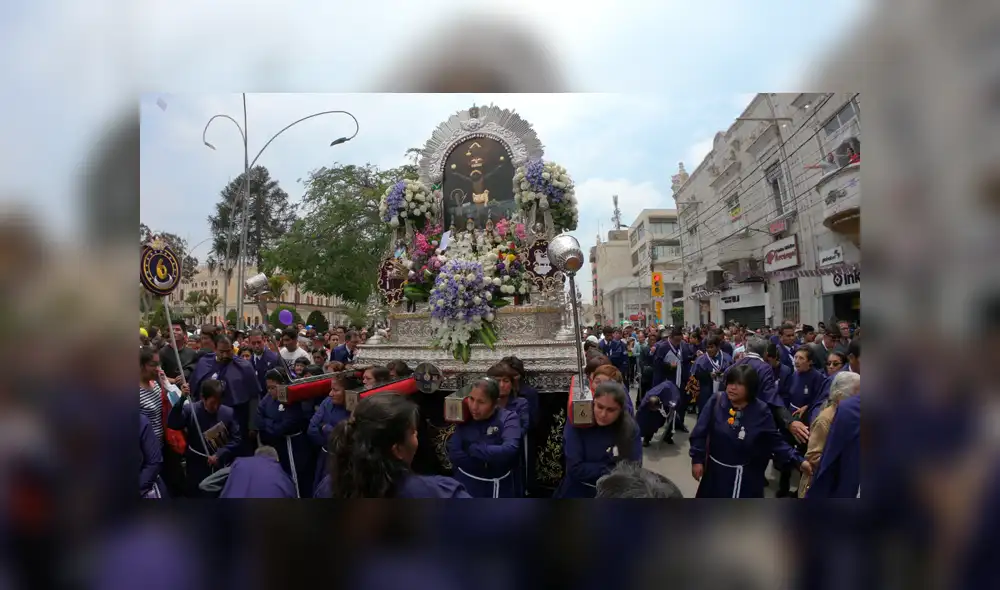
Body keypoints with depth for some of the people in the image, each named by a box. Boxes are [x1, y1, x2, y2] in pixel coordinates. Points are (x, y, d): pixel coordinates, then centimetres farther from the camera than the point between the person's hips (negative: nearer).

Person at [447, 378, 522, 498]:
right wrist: (486, 463, -21)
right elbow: (453, 454, -14)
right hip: (465, 487, 2)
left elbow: (509, 451, -31)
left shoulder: (509, 418, -14)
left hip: (497, 490, -2)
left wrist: (471, 449, -22)